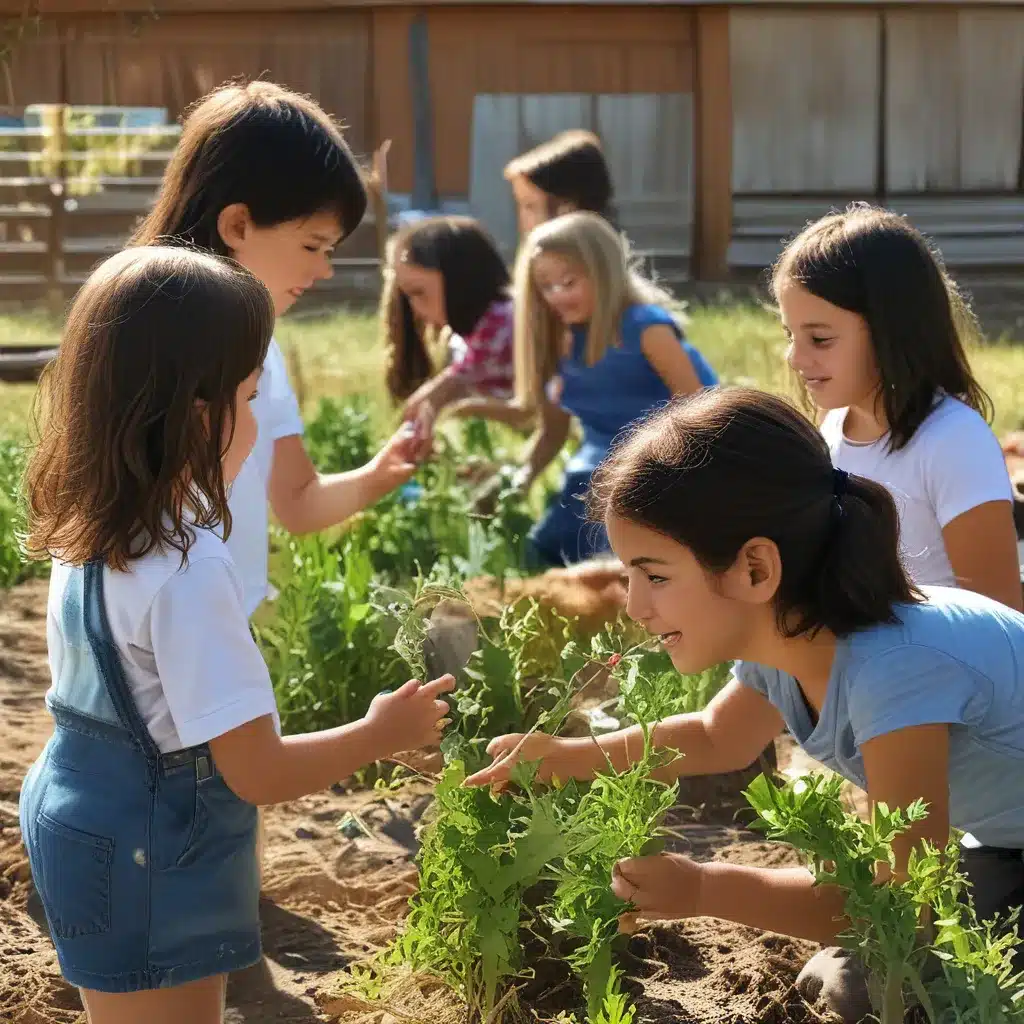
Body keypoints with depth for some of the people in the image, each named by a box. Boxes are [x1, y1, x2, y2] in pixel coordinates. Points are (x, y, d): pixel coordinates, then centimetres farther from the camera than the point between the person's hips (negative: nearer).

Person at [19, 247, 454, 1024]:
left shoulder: (90, 531, -2)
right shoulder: (189, 570, -29)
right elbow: (258, 772, -24)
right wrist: (381, 734, -9)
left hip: (83, 810, 9)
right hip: (149, 862, -9)